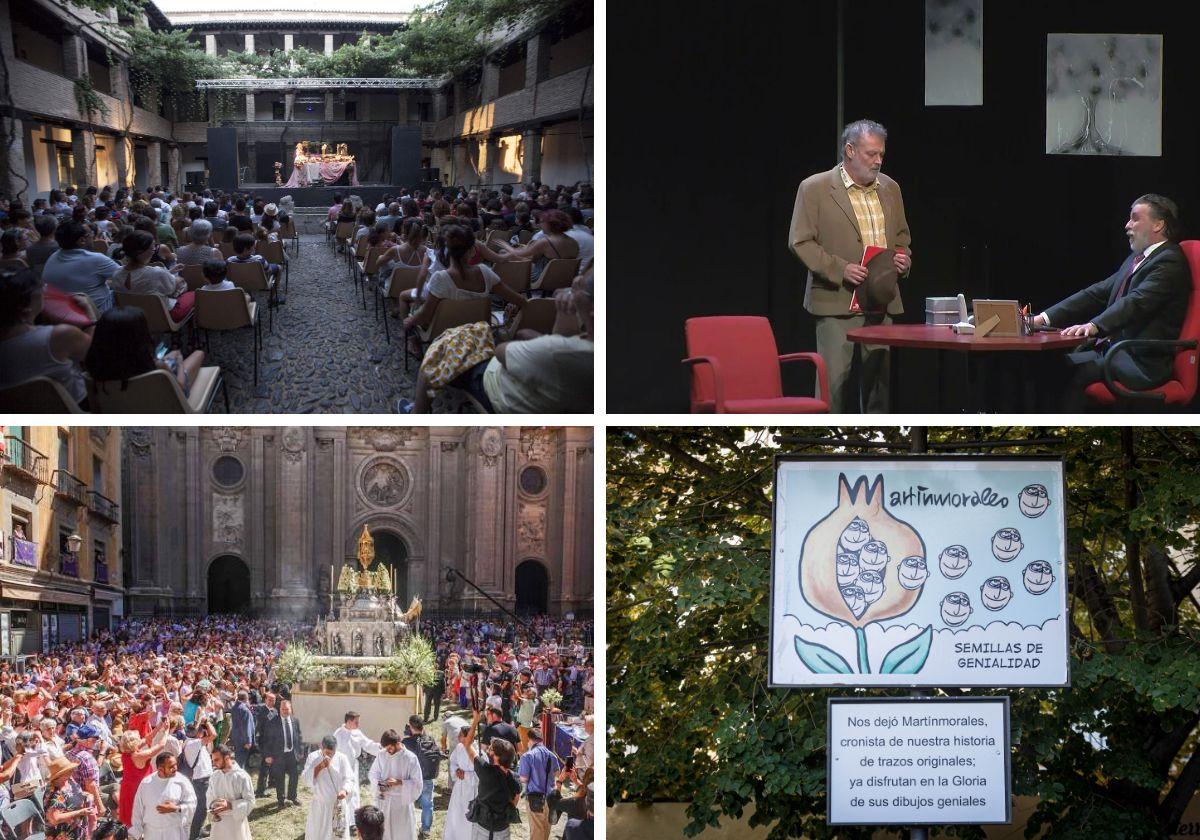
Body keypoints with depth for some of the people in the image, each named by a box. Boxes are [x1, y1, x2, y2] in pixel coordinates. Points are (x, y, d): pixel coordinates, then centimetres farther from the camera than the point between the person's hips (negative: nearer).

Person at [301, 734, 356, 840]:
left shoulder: (342, 758, -7)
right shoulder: (313, 757, -8)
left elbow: (349, 778, -10)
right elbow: (305, 780, -14)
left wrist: (345, 790, -32)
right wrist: (320, 766, -26)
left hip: (339, 805, 0)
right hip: (320, 805, 0)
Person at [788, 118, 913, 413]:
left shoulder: (890, 188, 13)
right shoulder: (815, 188, -5)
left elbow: (902, 236, 23)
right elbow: (800, 242, -7)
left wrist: (903, 258, 0)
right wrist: (840, 269, -18)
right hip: (837, 300, -5)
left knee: (881, 378, 5)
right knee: (834, 380, -7)